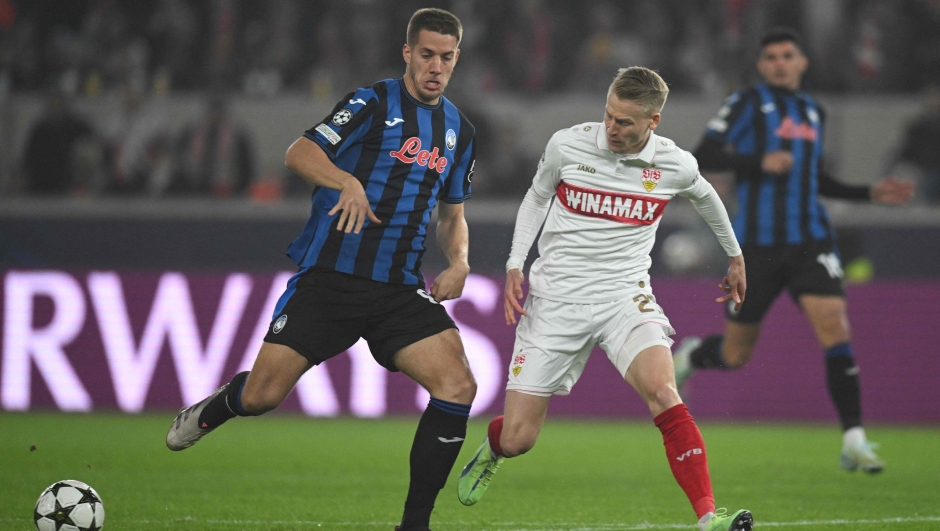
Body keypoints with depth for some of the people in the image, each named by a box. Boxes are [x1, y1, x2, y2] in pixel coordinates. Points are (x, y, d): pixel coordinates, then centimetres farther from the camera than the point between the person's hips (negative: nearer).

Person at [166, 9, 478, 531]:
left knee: (458, 386, -17)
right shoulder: (373, 103, -4)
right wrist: (348, 183, -32)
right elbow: (300, 153, -14)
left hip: (400, 290, 4)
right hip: (328, 278, -4)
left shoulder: (459, 131, 14)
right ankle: (208, 412, 31)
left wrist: (458, 262, 6)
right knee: (261, 396, -8)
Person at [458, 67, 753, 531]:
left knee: (662, 392, -30)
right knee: (517, 439, -1)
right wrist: (515, 265, 2)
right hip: (556, 298, 0)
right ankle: (490, 451, 39)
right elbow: (537, 197, 13)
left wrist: (735, 256, 33)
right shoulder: (567, 146, -7)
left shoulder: (674, 165, -5)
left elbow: (704, 196, 20)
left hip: (625, 296, 0)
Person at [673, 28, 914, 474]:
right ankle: (692, 354, 41)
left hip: (811, 243, 3)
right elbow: (704, 157, -8)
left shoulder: (813, 111, 16)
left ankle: (854, 440, -16)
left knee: (834, 327, -18)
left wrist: (870, 193, 18)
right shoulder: (748, 103, -1)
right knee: (736, 355, 4)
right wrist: (759, 162, -20)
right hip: (758, 244, -3)